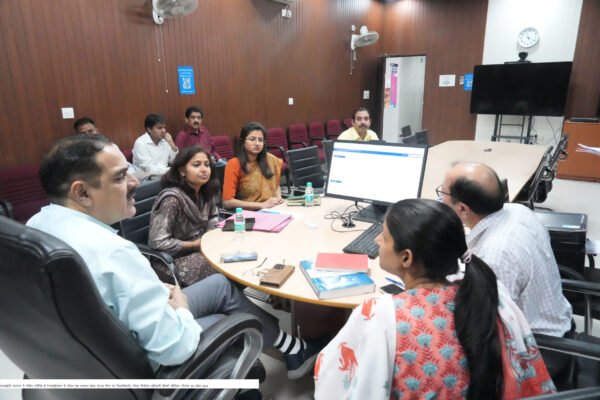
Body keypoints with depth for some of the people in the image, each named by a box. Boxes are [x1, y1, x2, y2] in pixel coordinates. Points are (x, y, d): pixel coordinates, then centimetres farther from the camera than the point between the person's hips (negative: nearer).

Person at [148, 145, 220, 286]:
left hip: (200, 249, 8)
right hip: (172, 260, -7)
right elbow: (157, 242, -26)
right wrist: (194, 245, -20)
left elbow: (212, 219, 18)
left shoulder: (205, 192, 0)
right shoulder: (172, 198, -24)